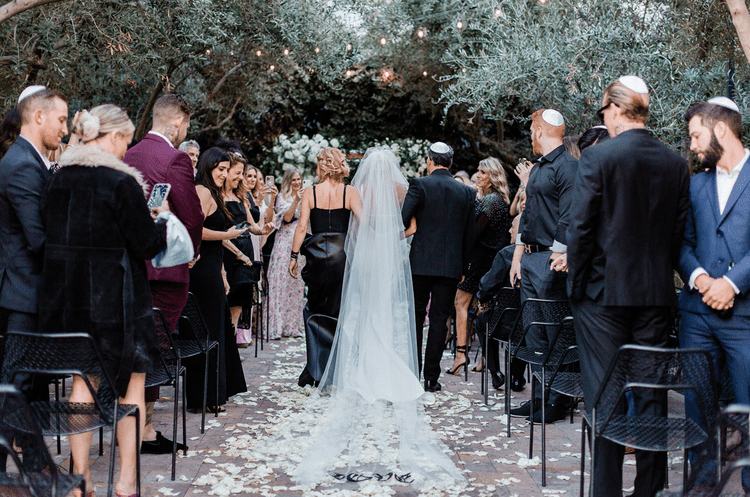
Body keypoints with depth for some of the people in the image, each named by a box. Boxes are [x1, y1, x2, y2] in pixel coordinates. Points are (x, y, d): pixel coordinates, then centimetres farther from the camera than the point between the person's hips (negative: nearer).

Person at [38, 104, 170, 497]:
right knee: (132, 382, 8)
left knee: (83, 380, 15)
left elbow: (51, 236, 11)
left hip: (66, 295, 6)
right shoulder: (121, 182, -16)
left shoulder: (58, 180, 3)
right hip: (114, 295, -6)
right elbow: (147, 244, -13)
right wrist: (163, 219, 5)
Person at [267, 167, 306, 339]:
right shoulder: (282, 197, 2)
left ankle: (293, 325, 8)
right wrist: (296, 201, -20)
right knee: (282, 282, -8)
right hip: (285, 243, -5)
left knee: (297, 284, 4)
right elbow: (287, 217, -11)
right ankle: (278, 327, -8)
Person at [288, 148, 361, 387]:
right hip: (343, 252, 0)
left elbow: (302, 227, -3)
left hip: (317, 253, 0)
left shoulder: (310, 192, 0)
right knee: (341, 311, 8)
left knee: (315, 309, 11)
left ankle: (314, 369, 7)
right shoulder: (350, 192, -1)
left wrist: (293, 256, 2)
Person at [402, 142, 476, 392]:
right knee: (439, 320, 6)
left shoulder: (419, 185, -5)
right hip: (451, 266, 2)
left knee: (415, 317, 9)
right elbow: (469, 234, 10)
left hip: (421, 263, -2)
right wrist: (464, 267, 18)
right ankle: (431, 377, 6)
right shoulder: (466, 192, 6)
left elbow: (403, 220, -12)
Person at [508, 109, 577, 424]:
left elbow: (568, 218, -17)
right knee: (534, 333, 11)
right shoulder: (537, 169, 19)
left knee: (557, 334, -3)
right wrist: (518, 256, 17)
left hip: (552, 261, -9)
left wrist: (557, 258, -20)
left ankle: (558, 402, 4)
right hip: (531, 258, 9)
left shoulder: (568, 167, -11)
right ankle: (541, 396, 19)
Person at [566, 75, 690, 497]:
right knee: (652, 391, 11)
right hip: (657, 294, 5)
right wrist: (661, 274, 16)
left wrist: (577, 284, -2)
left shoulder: (598, 157, -11)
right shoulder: (676, 163, 4)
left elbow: (580, 227, -12)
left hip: (605, 292, -4)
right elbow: (680, 232, 6)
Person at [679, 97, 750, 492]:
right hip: (697, 311, 5)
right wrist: (698, 277, -6)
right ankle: (702, 479, 19)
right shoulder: (696, 184, 16)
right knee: (696, 401, 7)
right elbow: (683, 242, 13)